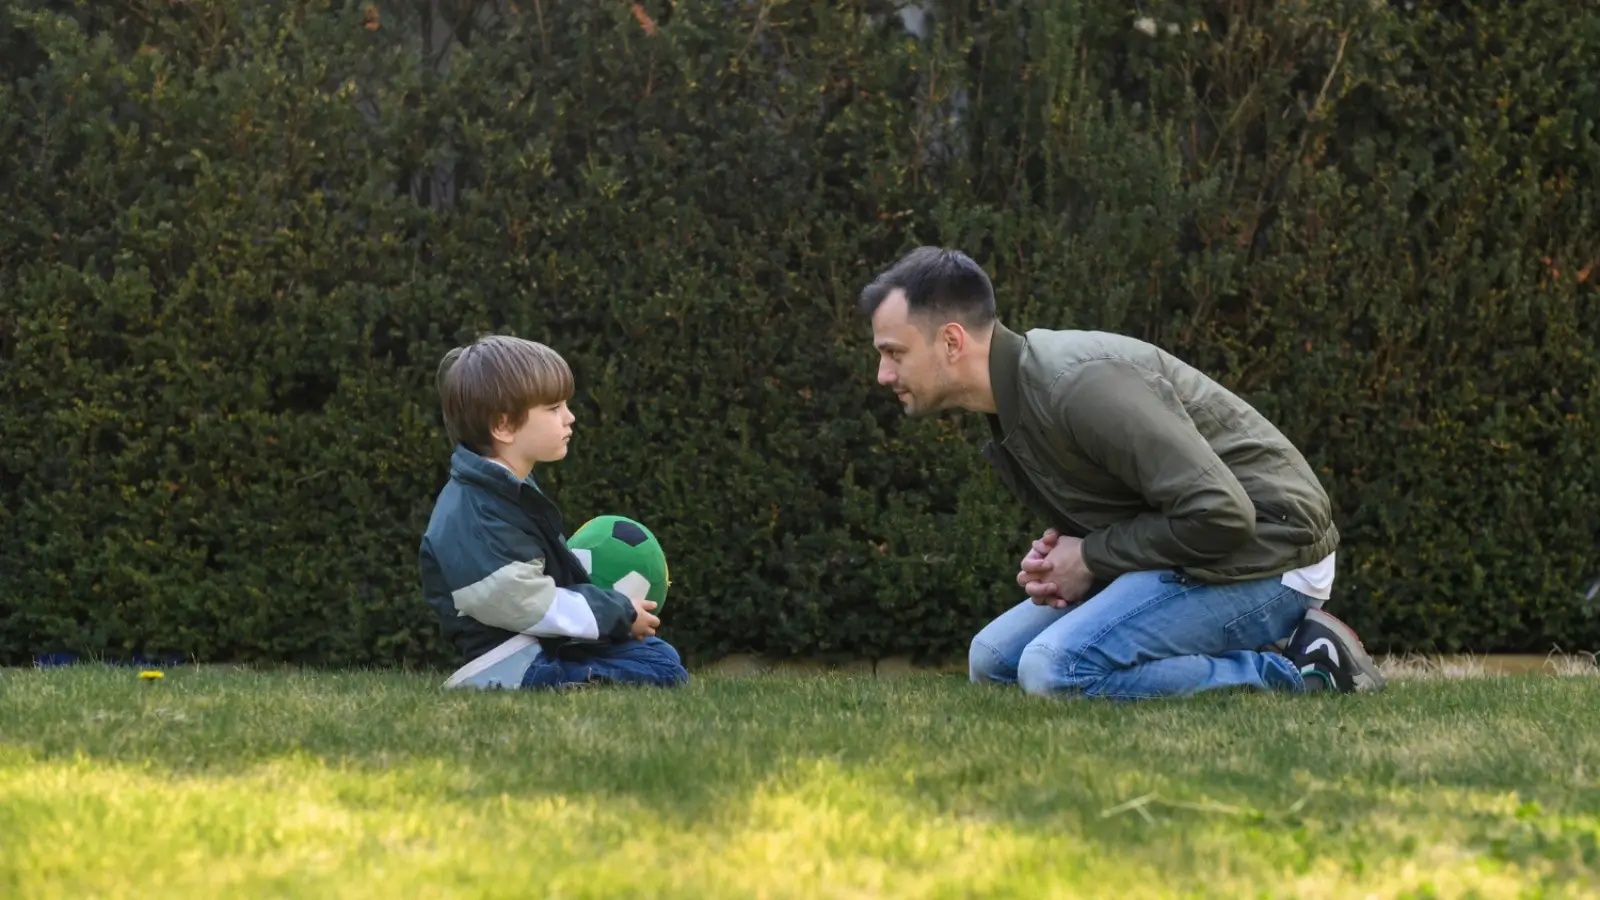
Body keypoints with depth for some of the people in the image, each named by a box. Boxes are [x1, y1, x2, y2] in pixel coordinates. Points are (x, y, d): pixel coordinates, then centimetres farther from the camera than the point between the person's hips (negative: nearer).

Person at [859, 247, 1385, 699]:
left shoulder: (1080, 383, -25)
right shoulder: (1009, 405, 8)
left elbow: (1220, 513, -28)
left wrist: (1092, 558, -15)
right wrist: (1056, 563, -2)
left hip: (1260, 552, -10)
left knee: (1057, 671, -26)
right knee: (993, 658, 10)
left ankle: (1297, 673, -12)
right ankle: (1256, 651, 8)